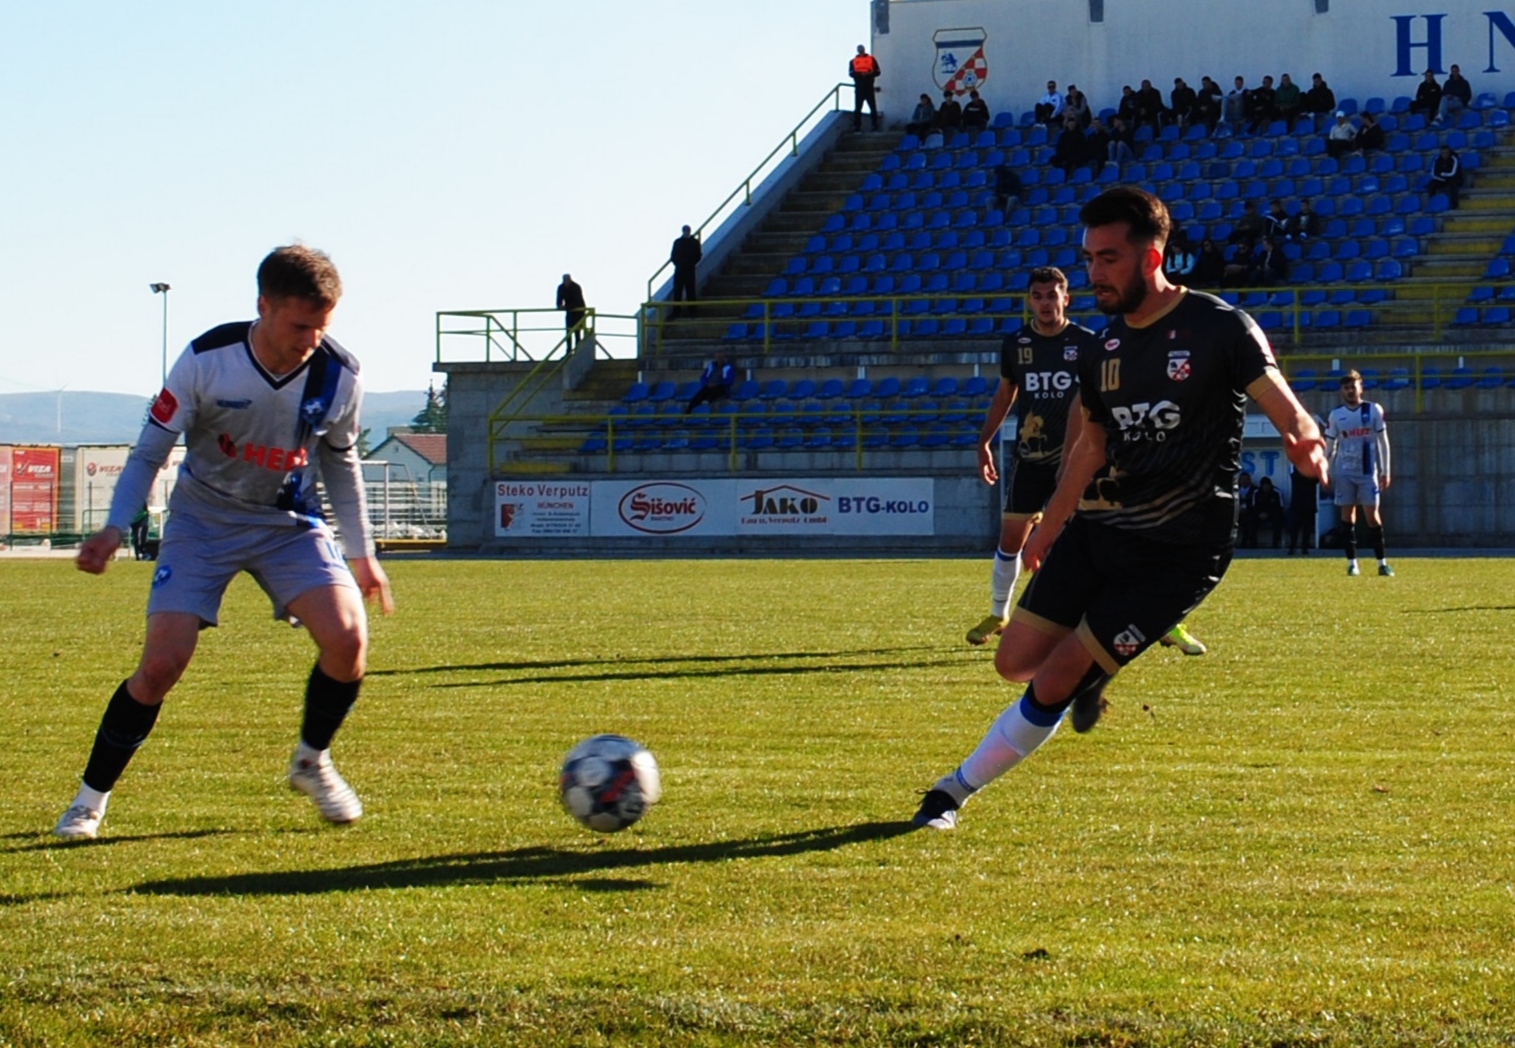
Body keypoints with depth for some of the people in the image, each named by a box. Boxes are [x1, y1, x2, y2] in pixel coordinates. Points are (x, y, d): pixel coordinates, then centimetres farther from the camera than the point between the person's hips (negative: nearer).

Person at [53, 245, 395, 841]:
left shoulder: (339, 377, -12)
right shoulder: (206, 361, -20)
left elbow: (341, 463, 7)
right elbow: (150, 450, -9)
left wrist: (361, 553, 10)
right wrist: (114, 529, -21)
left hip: (290, 524, 2)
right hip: (204, 519, -2)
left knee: (348, 638, -20)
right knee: (162, 663, -15)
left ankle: (312, 763, 7)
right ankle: (91, 797, 4)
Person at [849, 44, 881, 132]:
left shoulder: (871, 59, 10)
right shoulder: (853, 61, 10)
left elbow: (878, 72, 7)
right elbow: (851, 73, -2)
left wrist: (870, 73, -14)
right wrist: (860, 74, -19)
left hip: (869, 88, 0)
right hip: (859, 88, 0)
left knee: (873, 108, -3)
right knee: (857, 108, -2)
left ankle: (875, 126, 0)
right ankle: (857, 127, 1)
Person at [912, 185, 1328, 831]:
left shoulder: (1218, 327, -10)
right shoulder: (1103, 347, 9)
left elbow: (1283, 405, -15)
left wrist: (1304, 441, -39)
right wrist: (1048, 528, 25)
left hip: (1180, 548, -6)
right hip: (1098, 528, 6)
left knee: (1055, 681, -10)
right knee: (1015, 660, -1)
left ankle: (956, 790, 6)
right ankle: (1090, 678, 30)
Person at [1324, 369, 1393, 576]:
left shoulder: (1374, 410, 1)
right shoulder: (1335, 416, 5)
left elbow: (1382, 442, 3)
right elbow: (1330, 447, 10)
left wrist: (1385, 471, 0)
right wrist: (1326, 473, 4)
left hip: (1367, 472, -2)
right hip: (1344, 472, 2)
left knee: (1372, 515, -4)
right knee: (1347, 515, 1)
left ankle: (1382, 563, 1)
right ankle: (1352, 562, 6)